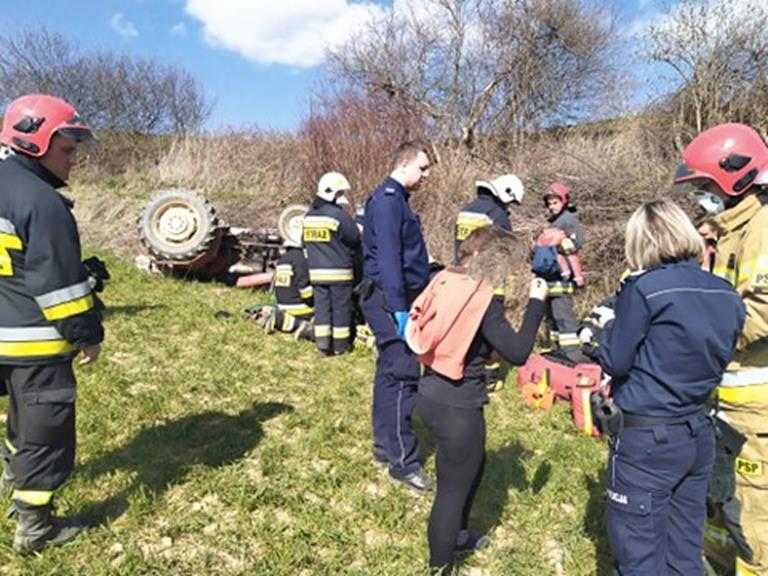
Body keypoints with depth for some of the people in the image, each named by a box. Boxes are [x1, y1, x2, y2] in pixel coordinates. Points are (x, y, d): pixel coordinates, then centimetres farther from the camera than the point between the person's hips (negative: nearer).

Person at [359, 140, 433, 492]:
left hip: (395, 299, 11)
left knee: (390, 373, 14)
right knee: (404, 377, -9)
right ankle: (403, 461, -1)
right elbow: (388, 258, -22)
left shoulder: (396, 199, 18)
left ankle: (385, 447, 25)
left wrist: (408, 303, 21)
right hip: (389, 300, -11)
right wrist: (399, 310, -24)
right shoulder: (387, 200, -13)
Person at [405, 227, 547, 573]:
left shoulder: (444, 281, 1)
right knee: (453, 488, 11)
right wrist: (536, 303, -10)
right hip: (457, 408, -8)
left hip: (431, 396, 8)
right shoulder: (485, 301, -21)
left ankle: (457, 535, 51)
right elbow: (517, 353, -18)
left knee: (473, 464, 30)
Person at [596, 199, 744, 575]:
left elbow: (614, 362, -12)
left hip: (649, 439, -7)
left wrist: (612, 326, 4)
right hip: (699, 435, 7)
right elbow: (716, 361, 13)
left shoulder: (643, 288, -18)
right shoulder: (727, 296, 3)